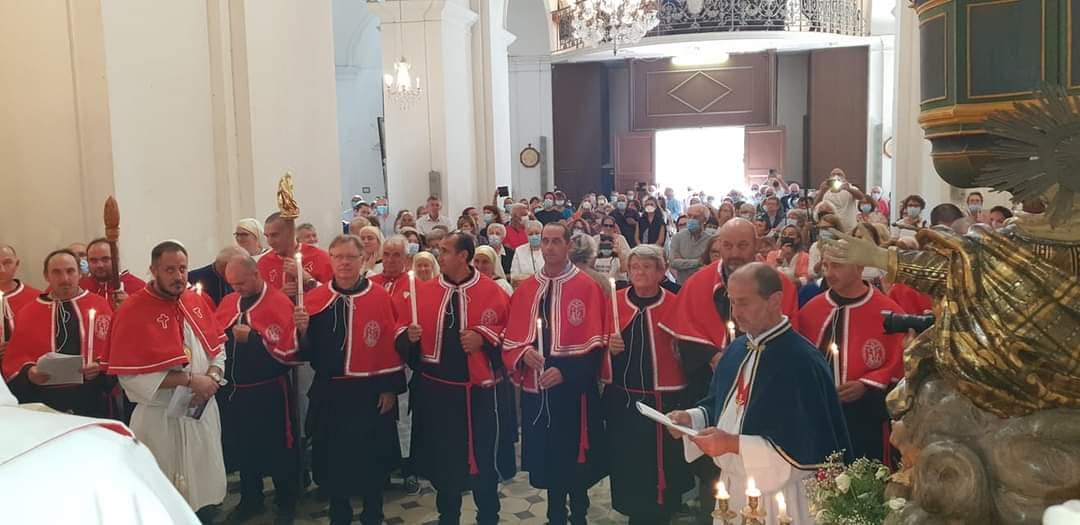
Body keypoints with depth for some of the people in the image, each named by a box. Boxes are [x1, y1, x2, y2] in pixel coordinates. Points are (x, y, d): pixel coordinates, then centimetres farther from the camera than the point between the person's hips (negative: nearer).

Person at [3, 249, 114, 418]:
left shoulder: (100, 306, 5)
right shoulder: (27, 313, 9)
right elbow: (14, 361, 8)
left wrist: (102, 368, -13)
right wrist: (28, 372, -11)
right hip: (45, 406, 1)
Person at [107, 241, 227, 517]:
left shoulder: (196, 301, 3)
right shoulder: (133, 311, -15)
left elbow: (217, 345, 11)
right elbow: (131, 376, -19)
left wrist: (212, 377, -10)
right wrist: (189, 379, -21)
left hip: (203, 412, 5)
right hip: (161, 419, -5)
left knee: (204, 487, 18)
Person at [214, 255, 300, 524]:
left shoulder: (279, 303, -13)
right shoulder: (227, 302, 6)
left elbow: (290, 351, -19)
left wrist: (253, 338, -22)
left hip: (268, 393, -6)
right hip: (233, 391, 6)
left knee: (277, 449, 6)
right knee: (242, 447, 17)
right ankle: (250, 500, 35)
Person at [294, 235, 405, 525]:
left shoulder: (380, 297, -6)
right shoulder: (314, 299, -1)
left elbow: (390, 345, -5)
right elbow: (307, 351, 2)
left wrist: (391, 388, -5)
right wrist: (303, 330, -18)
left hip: (371, 391, -2)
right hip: (329, 392, 2)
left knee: (372, 458, 9)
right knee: (333, 458, 11)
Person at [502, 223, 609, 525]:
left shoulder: (587, 288, -7)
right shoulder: (525, 289, 8)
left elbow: (595, 342, -10)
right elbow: (511, 337, 8)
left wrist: (565, 371, -19)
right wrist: (522, 353, -14)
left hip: (572, 389, -4)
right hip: (535, 388, 4)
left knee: (572, 458, 5)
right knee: (546, 458, 13)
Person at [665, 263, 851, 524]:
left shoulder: (802, 362, -21)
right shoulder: (737, 349, 4)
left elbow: (808, 447, -24)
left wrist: (734, 444, -26)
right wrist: (691, 418, -5)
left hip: (778, 497, -7)